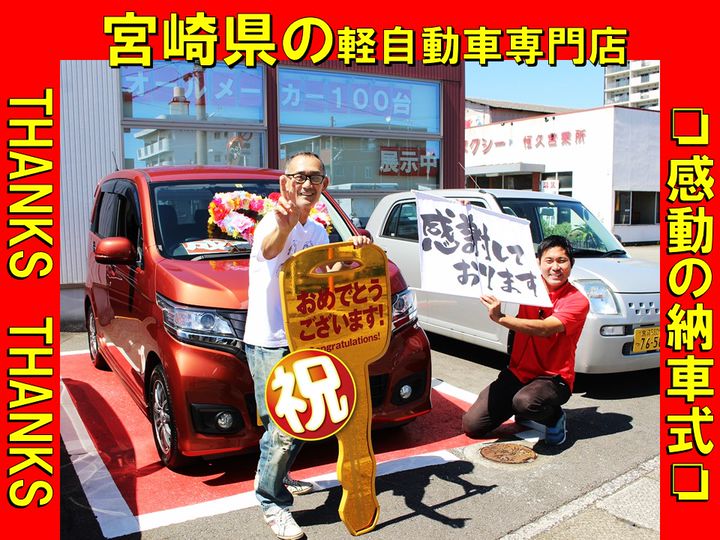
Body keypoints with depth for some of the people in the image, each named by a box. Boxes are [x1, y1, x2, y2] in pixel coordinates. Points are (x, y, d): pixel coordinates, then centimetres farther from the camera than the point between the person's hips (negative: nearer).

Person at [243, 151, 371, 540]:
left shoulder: (317, 232, 11)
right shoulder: (272, 224, -16)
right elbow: (270, 249, -40)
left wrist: (353, 251, -11)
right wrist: (284, 226, -63)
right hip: (268, 343, -8)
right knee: (284, 426, -8)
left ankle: (274, 475, 41)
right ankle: (273, 503, 10)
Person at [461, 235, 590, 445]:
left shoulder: (577, 301, -12)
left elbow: (546, 328, -27)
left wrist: (500, 318, -35)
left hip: (553, 378, -5)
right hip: (518, 372, 5)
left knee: (525, 402, -39)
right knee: (471, 425, -4)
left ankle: (555, 417, -3)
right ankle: (524, 406, 21)